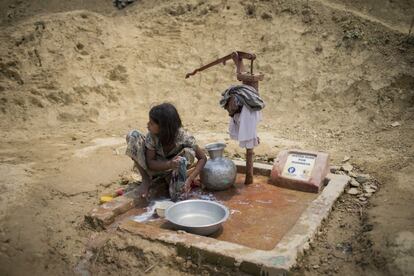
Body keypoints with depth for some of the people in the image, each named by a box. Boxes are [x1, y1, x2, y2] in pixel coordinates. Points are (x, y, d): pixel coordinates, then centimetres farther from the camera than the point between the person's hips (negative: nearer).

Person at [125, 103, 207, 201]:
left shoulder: (183, 137, -29)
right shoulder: (152, 135, -26)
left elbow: (202, 158, -21)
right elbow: (150, 163, -20)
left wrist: (190, 179, -34)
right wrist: (169, 164, -40)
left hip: (173, 170, -2)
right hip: (156, 166, 2)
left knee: (189, 152, -34)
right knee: (132, 136, -24)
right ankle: (146, 180, -11)